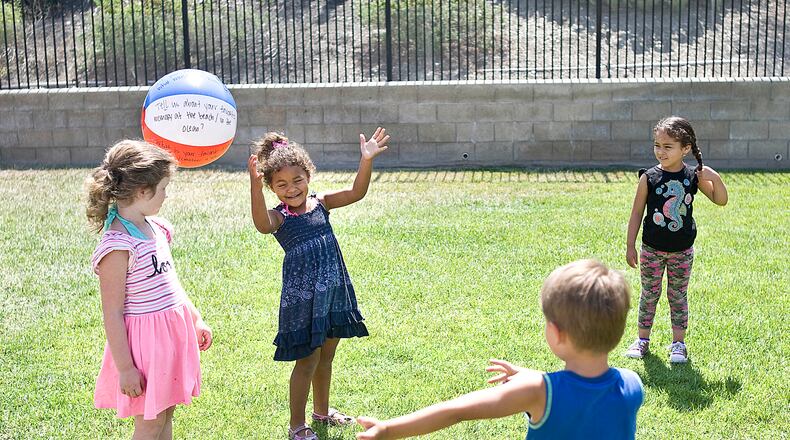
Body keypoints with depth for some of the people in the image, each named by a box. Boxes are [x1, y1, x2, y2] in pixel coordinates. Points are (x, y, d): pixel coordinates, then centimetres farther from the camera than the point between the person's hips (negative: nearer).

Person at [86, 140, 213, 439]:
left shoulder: (155, 227, 4)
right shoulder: (118, 246, -22)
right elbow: (112, 313, -19)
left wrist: (196, 320, 21)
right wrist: (125, 368, -16)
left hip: (174, 330, 8)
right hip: (146, 337, -8)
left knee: (166, 414, 18)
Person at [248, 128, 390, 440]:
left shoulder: (320, 203, 3)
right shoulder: (278, 216, -12)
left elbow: (356, 193, -8)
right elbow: (262, 225, -37)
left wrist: (366, 160, -24)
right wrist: (254, 184, -51)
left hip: (333, 289, 6)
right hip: (302, 295, -5)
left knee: (326, 355, 20)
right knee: (307, 360, 2)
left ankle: (321, 411, 41)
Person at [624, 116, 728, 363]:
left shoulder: (695, 177, -7)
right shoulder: (649, 177, -10)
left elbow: (720, 201, -2)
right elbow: (637, 212, -4)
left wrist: (715, 179, -21)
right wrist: (630, 246, -3)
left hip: (682, 250, 1)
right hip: (652, 249, 0)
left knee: (678, 295, 10)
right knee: (649, 294, 10)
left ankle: (678, 343, 21)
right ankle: (643, 339, 23)